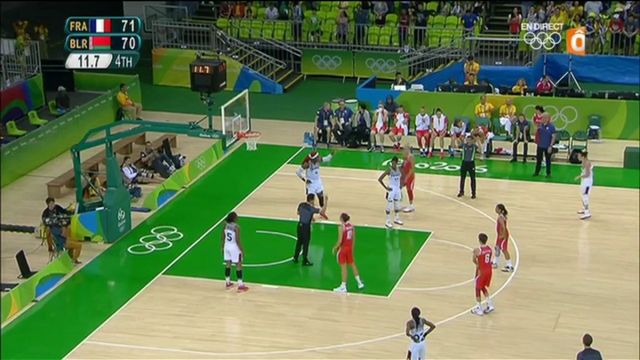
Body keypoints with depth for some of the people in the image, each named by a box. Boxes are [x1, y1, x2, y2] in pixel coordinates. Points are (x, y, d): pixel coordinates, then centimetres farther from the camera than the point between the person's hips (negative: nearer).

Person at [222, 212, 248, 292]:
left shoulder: (225, 225, -3)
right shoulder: (236, 227, -22)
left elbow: (222, 237, 5)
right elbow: (237, 240, -22)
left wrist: (222, 247, 18)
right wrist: (242, 249, -11)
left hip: (227, 246, 6)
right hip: (234, 247, -6)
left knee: (228, 264, 18)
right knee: (238, 265, 3)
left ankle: (227, 283, 28)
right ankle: (240, 286, 5)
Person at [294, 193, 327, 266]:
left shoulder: (301, 205, -1)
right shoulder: (311, 208, -21)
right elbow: (322, 211, -25)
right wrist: (326, 201, -19)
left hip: (300, 225, 7)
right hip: (306, 227, -7)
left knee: (299, 242, 20)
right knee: (306, 244, 5)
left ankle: (295, 258, 29)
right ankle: (304, 261, 13)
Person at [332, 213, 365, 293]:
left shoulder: (342, 227, -20)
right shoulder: (351, 226, 1)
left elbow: (340, 241, -21)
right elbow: (353, 239, 9)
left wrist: (335, 248, -6)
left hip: (343, 248, -7)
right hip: (349, 247, 7)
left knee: (343, 267, 0)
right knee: (352, 264, 21)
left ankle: (343, 287, 6)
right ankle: (359, 282, 28)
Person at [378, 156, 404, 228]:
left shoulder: (399, 169, -3)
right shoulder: (389, 170, -17)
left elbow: (402, 177, 18)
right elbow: (380, 179, -17)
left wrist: (401, 185, 5)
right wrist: (386, 187, -15)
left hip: (398, 189, 5)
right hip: (391, 190, -5)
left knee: (397, 205, 17)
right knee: (389, 206, -2)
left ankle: (397, 219, 33)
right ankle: (388, 221, 6)